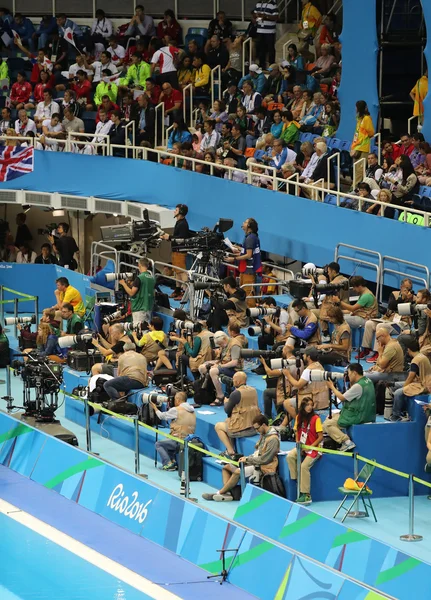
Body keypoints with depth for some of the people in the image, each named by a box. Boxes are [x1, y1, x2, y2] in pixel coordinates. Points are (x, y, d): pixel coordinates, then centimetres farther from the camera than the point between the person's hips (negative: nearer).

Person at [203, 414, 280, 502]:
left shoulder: (273, 439, -17)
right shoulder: (263, 435, 14)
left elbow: (265, 459, -21)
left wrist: (248, 459, -13)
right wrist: (246, 458, 2)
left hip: (264, 468, -11)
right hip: (256, 464, 11)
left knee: (237, 472, -30)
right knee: (226, 467, 4)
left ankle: (220, 493, -20)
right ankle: (227, 493, -14)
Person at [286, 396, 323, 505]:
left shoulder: (315, 418, -11)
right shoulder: (299, 417, 5)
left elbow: (320, 437, -11)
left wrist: (309, 447, -16)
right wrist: (298, 442, -2)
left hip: (313, 448, -5)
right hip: (302, 447, 5)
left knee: (304, 466, -22)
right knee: (290, 456, -23)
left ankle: (307, 495, -17)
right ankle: (296, 479, -12)